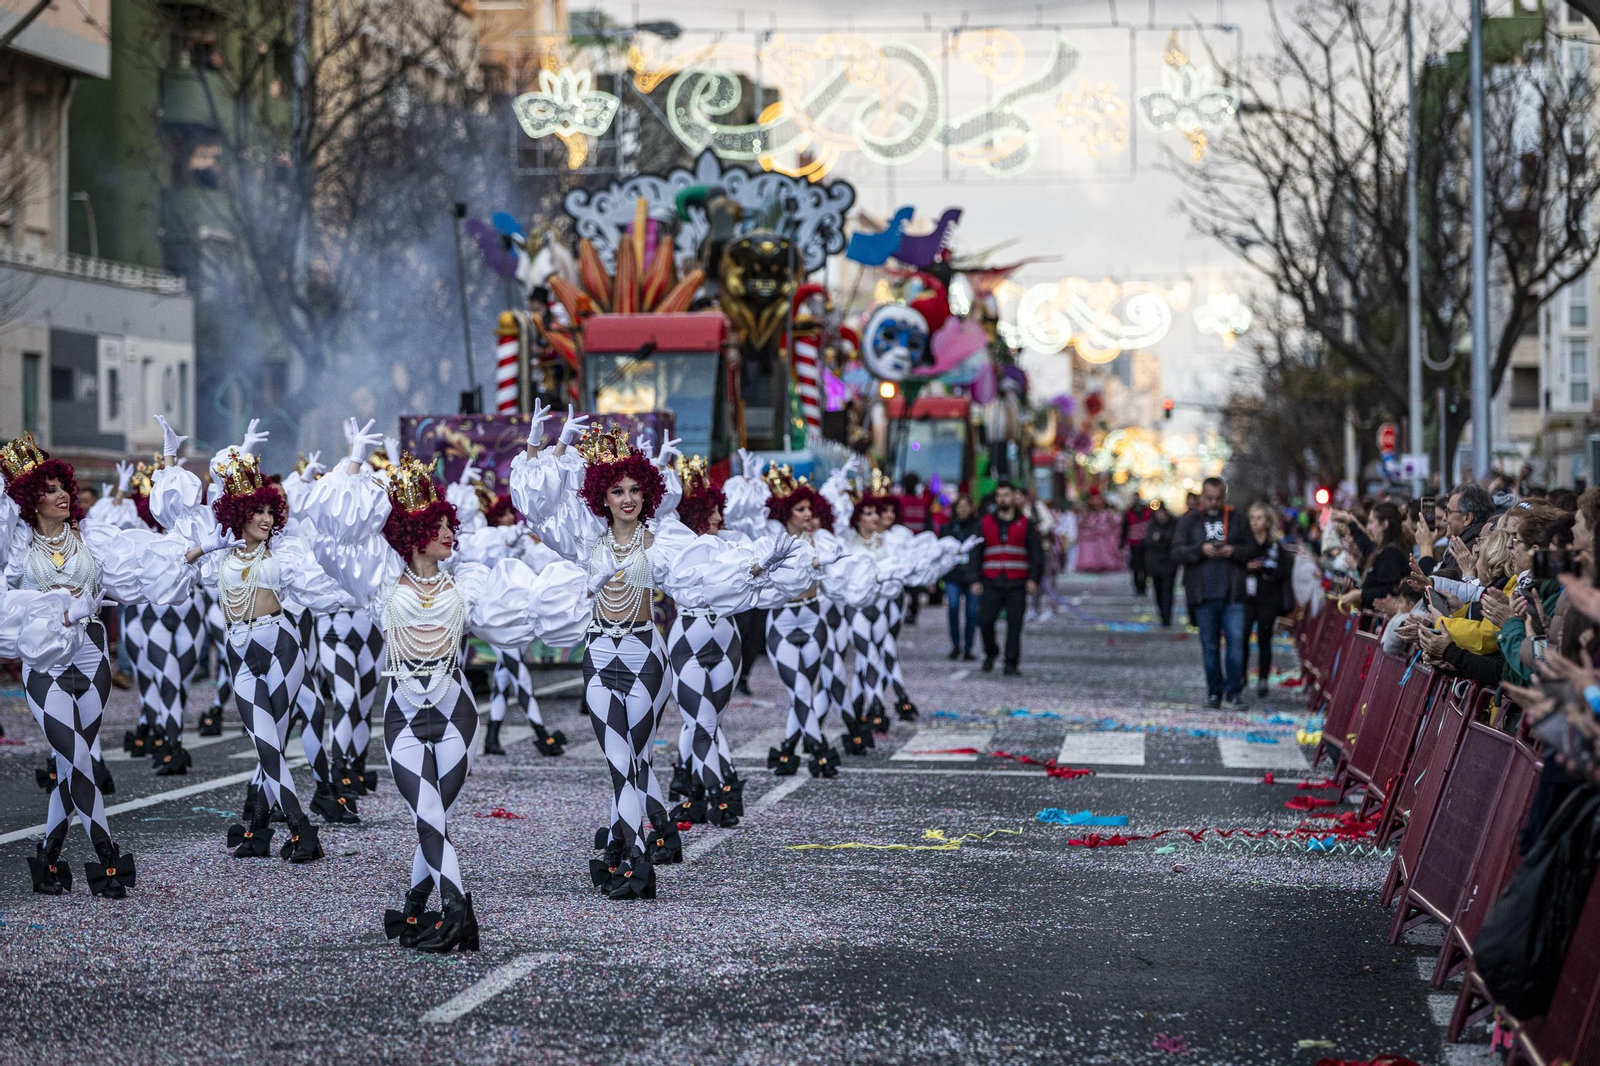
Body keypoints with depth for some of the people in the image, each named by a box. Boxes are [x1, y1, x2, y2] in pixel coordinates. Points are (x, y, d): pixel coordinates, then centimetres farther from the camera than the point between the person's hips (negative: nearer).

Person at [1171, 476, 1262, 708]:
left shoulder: (1237, 519, 8)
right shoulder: (1189, 521, 7)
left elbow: (1253, 549, 7)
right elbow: (1177, 551, -1)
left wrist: (1234, 551, -12)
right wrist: (1200, 550, -18)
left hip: (1232, 593, 0)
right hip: (1203, 593, 0)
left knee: (1236, 639, -10)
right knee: (1209, 645, 6)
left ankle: (1234, 689, -2)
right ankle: (1214, 691, 13)